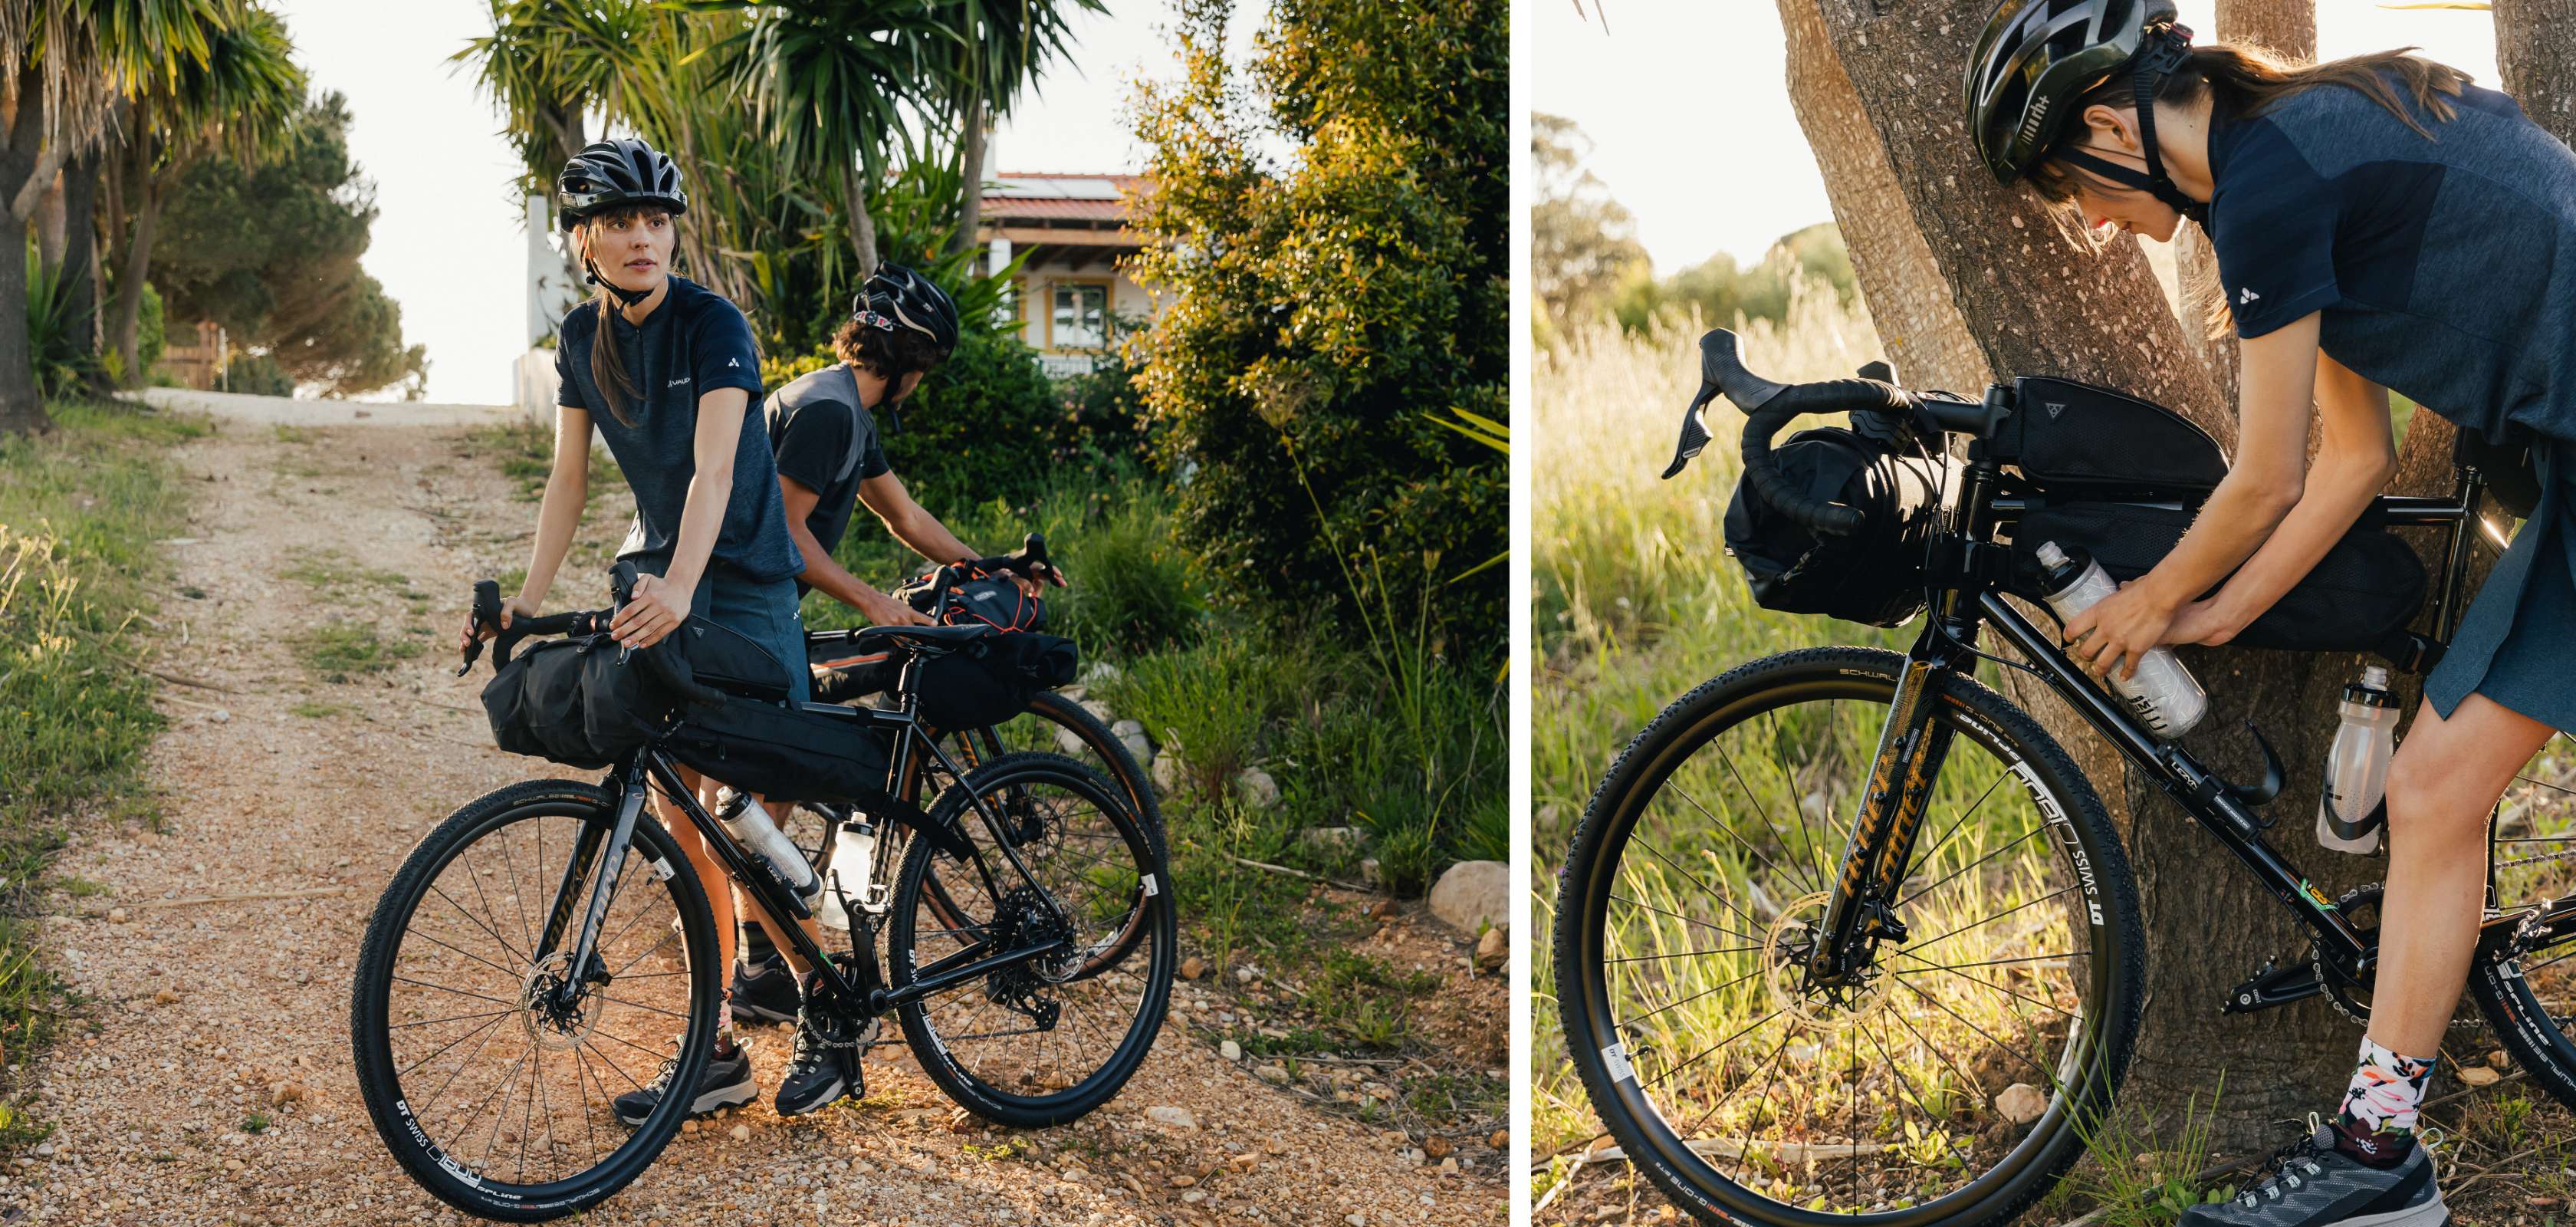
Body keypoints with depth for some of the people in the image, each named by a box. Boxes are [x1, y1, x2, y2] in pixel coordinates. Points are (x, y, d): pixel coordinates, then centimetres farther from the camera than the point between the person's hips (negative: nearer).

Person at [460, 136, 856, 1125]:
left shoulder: (713, 326, -16)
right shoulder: (582, 337, 3)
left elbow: (714, 468, -28)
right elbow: (568, 477, 6)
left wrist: (680, 587, -42)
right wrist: (528, 596, -4)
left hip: (743, 586, -6)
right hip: (656, 583, 6)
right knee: (679, 818, 5)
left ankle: (823, 1022, 12)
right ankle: (717, 1052, 13)